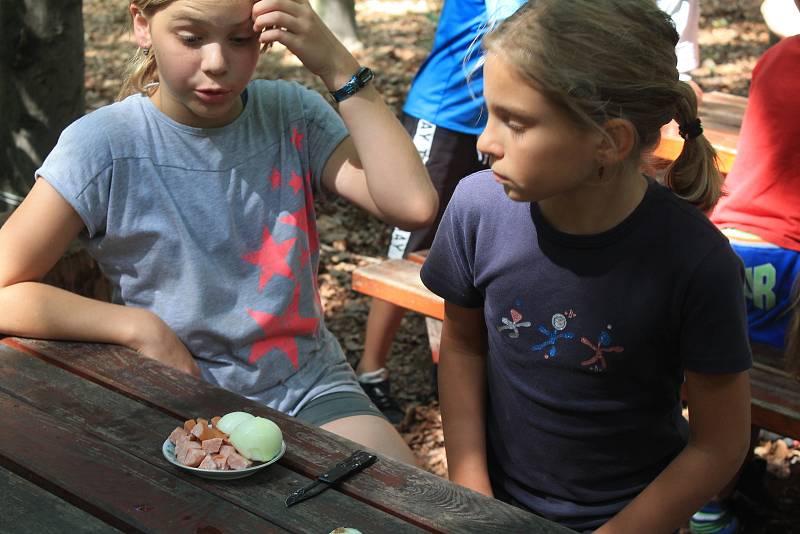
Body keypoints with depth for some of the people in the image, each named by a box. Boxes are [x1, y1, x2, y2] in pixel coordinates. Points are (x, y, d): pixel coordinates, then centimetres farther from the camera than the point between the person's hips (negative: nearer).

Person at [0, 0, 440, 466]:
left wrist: (338, 66, -21)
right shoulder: (103, 147, -11)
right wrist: (142, 329, -19)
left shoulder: (293, 116, -3)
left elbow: (414, 206, -18)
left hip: (311, 390, 2)